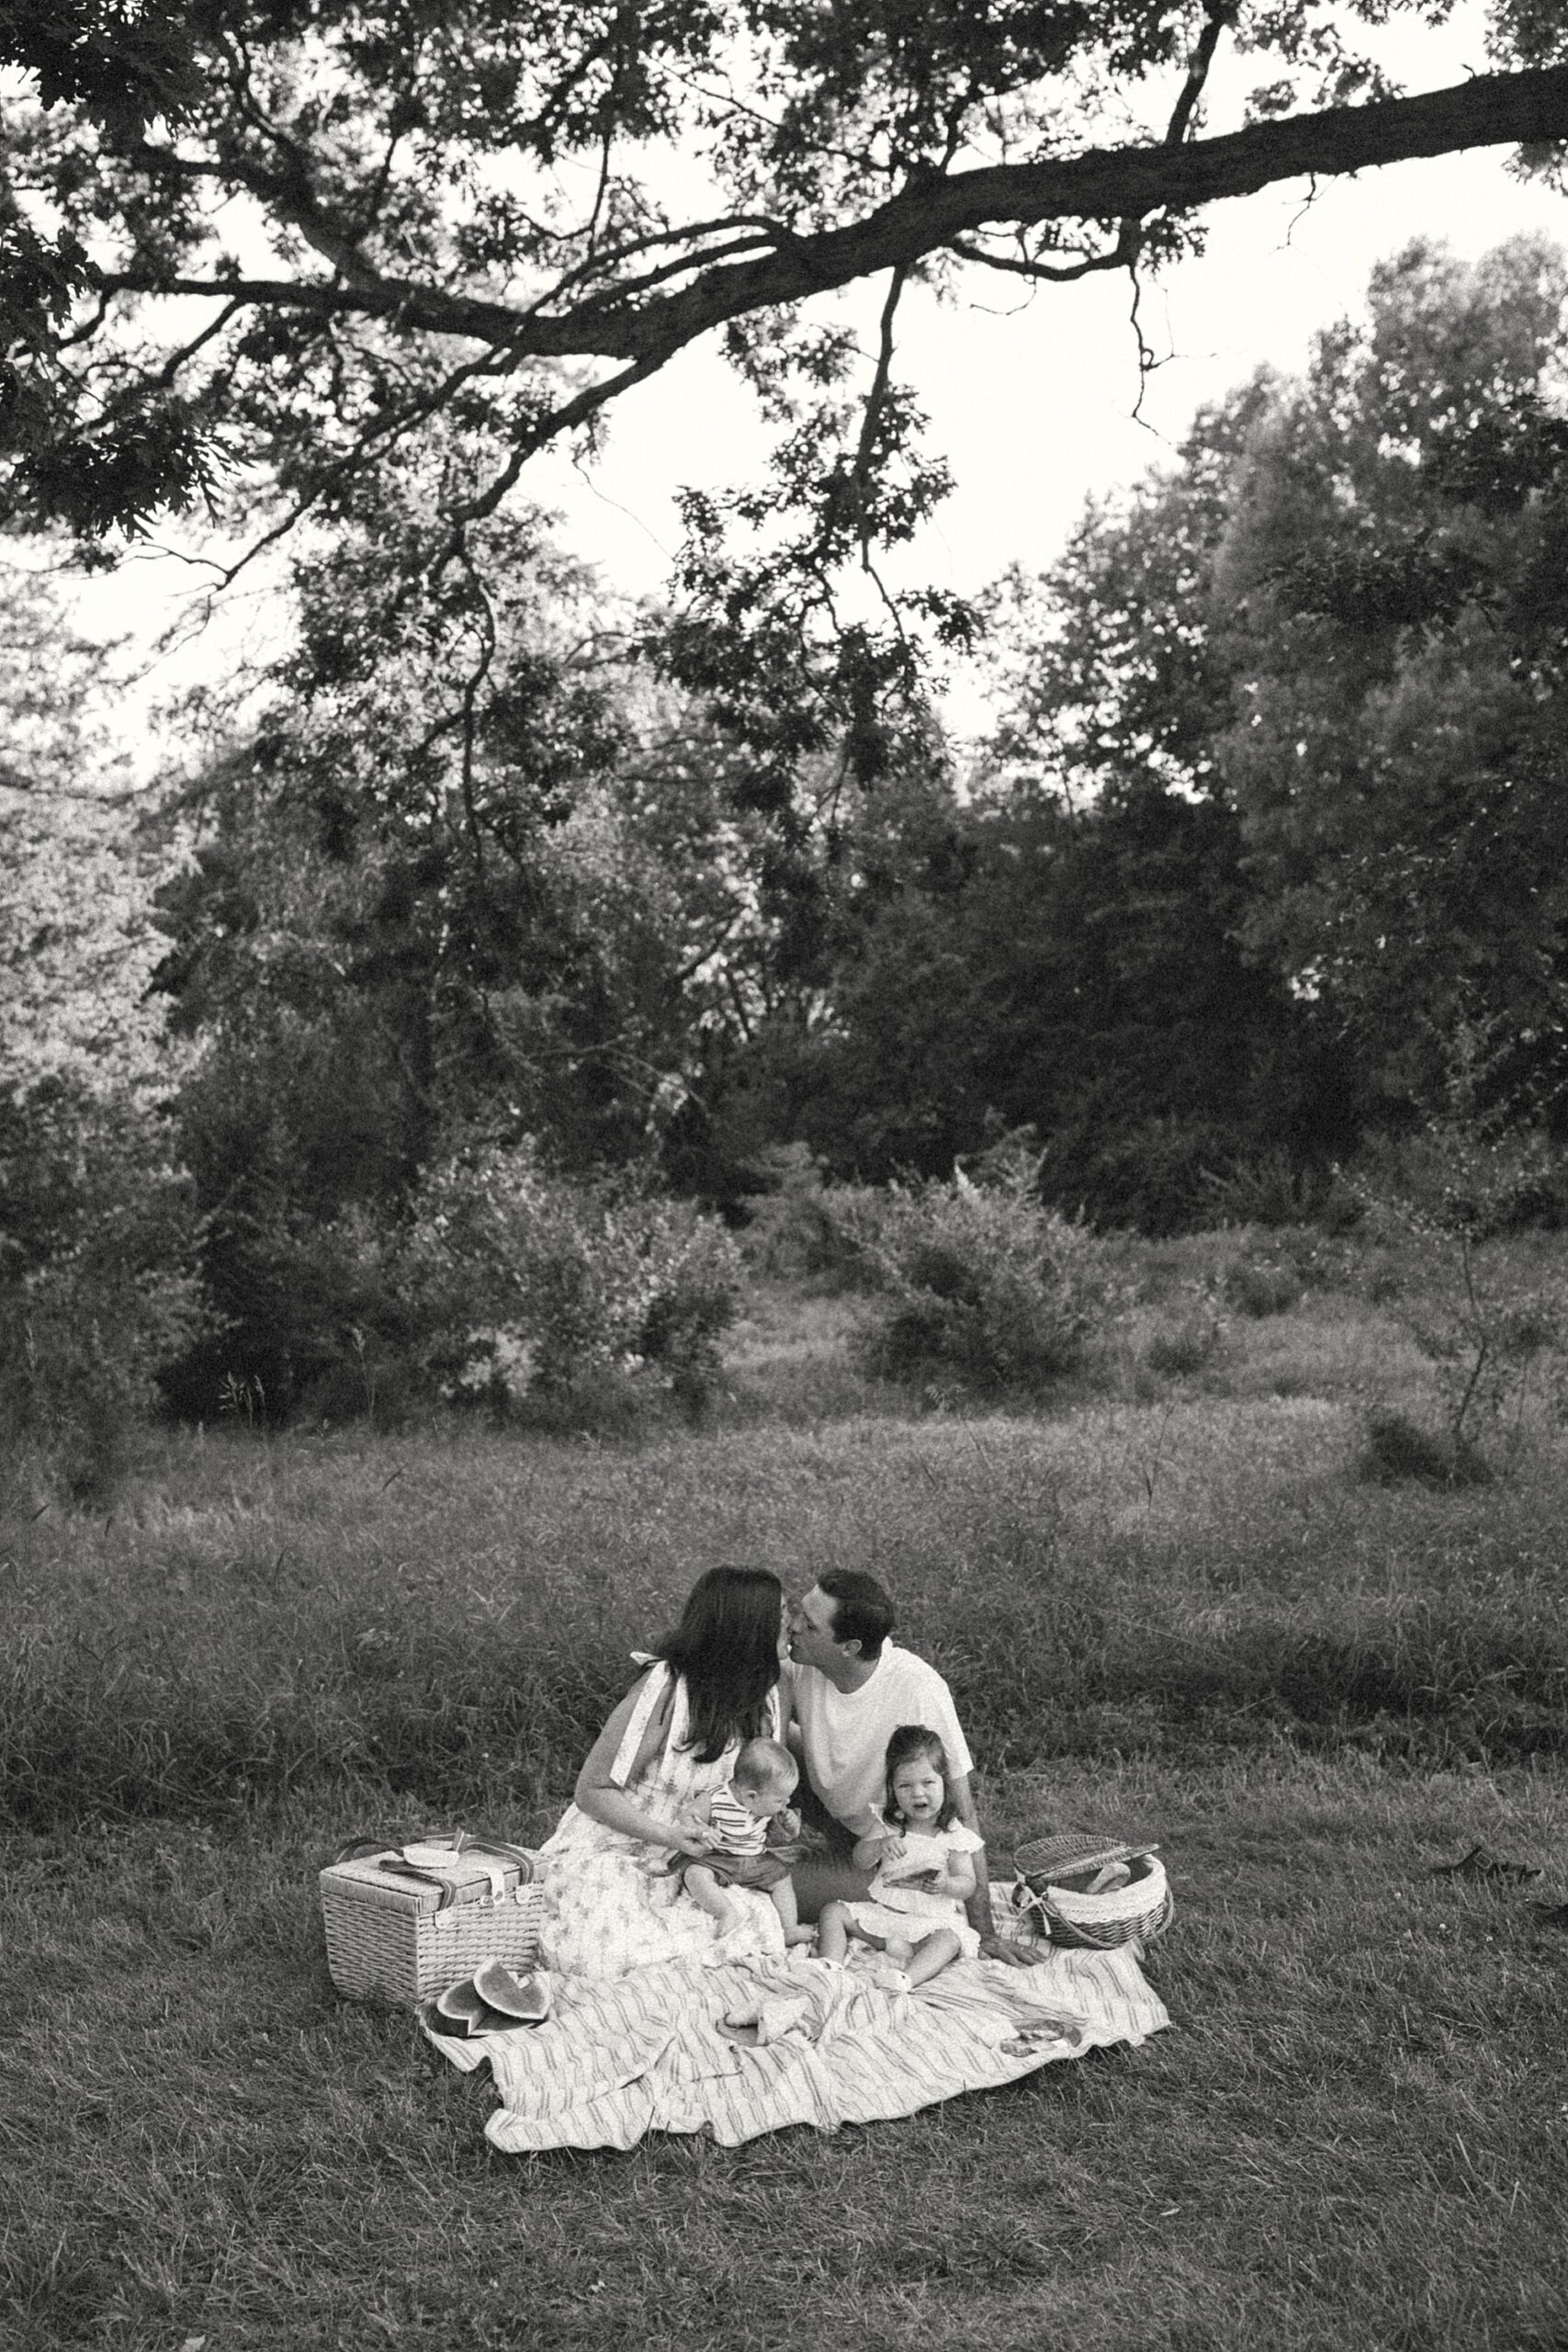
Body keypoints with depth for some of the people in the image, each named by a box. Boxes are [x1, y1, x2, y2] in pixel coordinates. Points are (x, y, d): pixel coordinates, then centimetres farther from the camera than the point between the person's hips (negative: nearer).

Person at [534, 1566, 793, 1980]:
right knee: (608, 1954, -35)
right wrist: (667, 1835, -26)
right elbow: (592, 1791, -16)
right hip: (609, 1849, -6)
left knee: (760, 1925, -25)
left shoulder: (771, 1700, -2)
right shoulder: (666, 1690, -22)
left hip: (696, 1862, 6)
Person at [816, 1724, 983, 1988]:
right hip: (883, 1911, 4)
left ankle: (903, 1980, -55)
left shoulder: (954, 1835, -3)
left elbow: (968, 1885, -7)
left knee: (948, 1940, -36)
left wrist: (945, 1885, -31)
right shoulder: (889, 1825, 7)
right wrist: (880, 1845, -23)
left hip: (934, 1920, -4)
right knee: (833, 1912, -8)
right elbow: (859, 1861, 0)